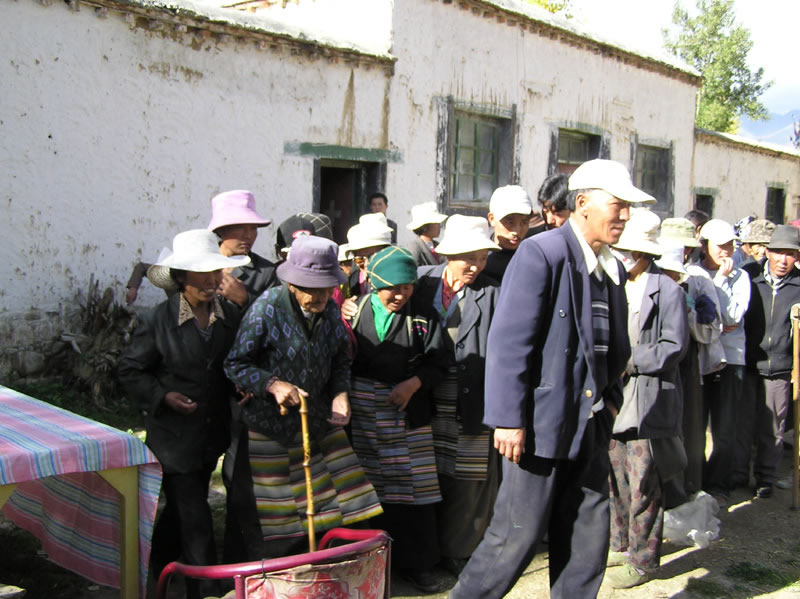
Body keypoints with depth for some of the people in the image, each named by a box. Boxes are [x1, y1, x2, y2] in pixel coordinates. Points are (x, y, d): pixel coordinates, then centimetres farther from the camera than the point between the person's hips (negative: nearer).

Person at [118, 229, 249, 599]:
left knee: (183, 507, 23)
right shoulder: (157, 321, -13)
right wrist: (162, 396, -17)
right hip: (174, 435, -5)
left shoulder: (232, 317, -1)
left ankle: (156, 561, 48)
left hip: (213, 433, 5)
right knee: (193, 518, -5)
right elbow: (130, 371, -5)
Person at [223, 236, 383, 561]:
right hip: (269, 426, -5)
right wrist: (273, 384, -24)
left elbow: (341, 361, 14)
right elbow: (235, 364, -10)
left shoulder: (330, 311, 1)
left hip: (319, 422, 5)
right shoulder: (266, 308, -15)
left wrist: (340, 394, -5)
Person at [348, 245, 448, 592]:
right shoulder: (355, 310, 2)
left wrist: (413, 383, -12)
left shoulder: (423, 316, 2)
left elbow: (437, 364, 3)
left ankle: (415, 561, 16)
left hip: (406, 413, 0)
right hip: (360, 411, 0)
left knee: (411, 486, 2)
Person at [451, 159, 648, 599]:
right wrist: (509, 418, -19)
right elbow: (508, 342, -17)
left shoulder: (612, 270, 12)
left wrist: (611, 398, 8)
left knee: (588, 544, 13)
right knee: (517, 537, 0)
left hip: (589, 426, 8)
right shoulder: (542, 253, -13)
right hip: (542, 424, -8)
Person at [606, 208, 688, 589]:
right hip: (613, 397, 6)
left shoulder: (667, 291, -8)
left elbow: (672, 348, -11)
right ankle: (621, 545, 29)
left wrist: (628, 362, -14)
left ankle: (643, 559, 11)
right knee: (616, 476, 14)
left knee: (642, 482, -2)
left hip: (649, 401, -6)